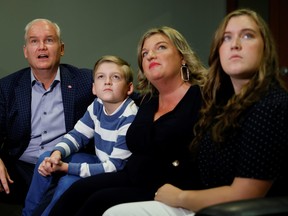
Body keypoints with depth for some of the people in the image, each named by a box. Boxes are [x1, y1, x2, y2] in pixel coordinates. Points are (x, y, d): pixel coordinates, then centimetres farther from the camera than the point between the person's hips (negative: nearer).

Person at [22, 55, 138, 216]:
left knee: (68, 183, -26)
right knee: (46, 159, 1)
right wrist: (57, 153, -17)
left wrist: (66, 167, -25)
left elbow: (115, 166, -26)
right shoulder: (98, 106, -3)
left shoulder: (130, 118, -26)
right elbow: (77, 135, 6)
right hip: (101, 163, 8)